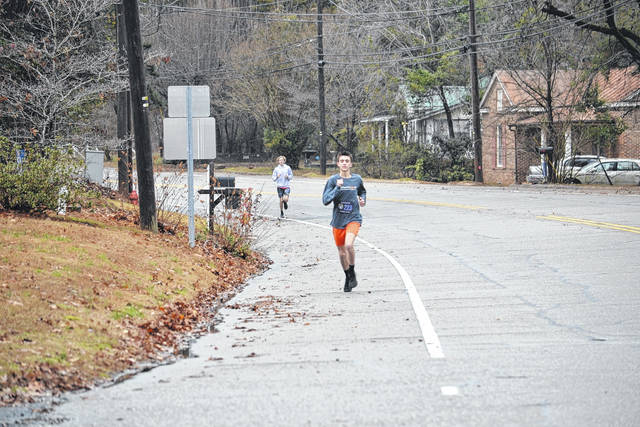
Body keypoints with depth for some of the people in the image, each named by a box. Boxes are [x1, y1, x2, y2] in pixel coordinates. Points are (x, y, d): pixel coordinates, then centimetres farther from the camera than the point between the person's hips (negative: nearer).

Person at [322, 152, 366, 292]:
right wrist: (337, 188, -21)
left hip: (353, 218, -1)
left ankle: (352, 273, -4)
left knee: (349, 245, -25)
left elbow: (362, 192, 24)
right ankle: (347, 277, 33)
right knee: (341, 251, 11)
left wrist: (363, 200, 3)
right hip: (338, 220, 1)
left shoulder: (357, 179, 2)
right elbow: (325, 200, -10)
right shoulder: (333, 180, -3)